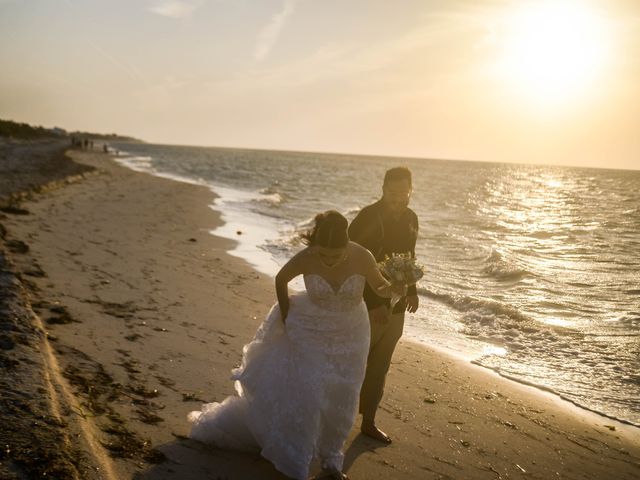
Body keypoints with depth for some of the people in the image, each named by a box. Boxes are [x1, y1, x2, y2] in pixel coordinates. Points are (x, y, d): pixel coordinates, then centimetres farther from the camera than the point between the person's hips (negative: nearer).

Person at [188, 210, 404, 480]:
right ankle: (292, 457, 24)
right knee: (304, 393, 0)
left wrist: (391, 288, -30)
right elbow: (281, 280, -4)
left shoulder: (361, 258, -23)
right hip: (310, 334, -2)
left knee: (340, 400, 12)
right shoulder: (305, 259, -24)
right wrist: (285, 319, -3)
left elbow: (380, 288, -7)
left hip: (348, 337, 2)